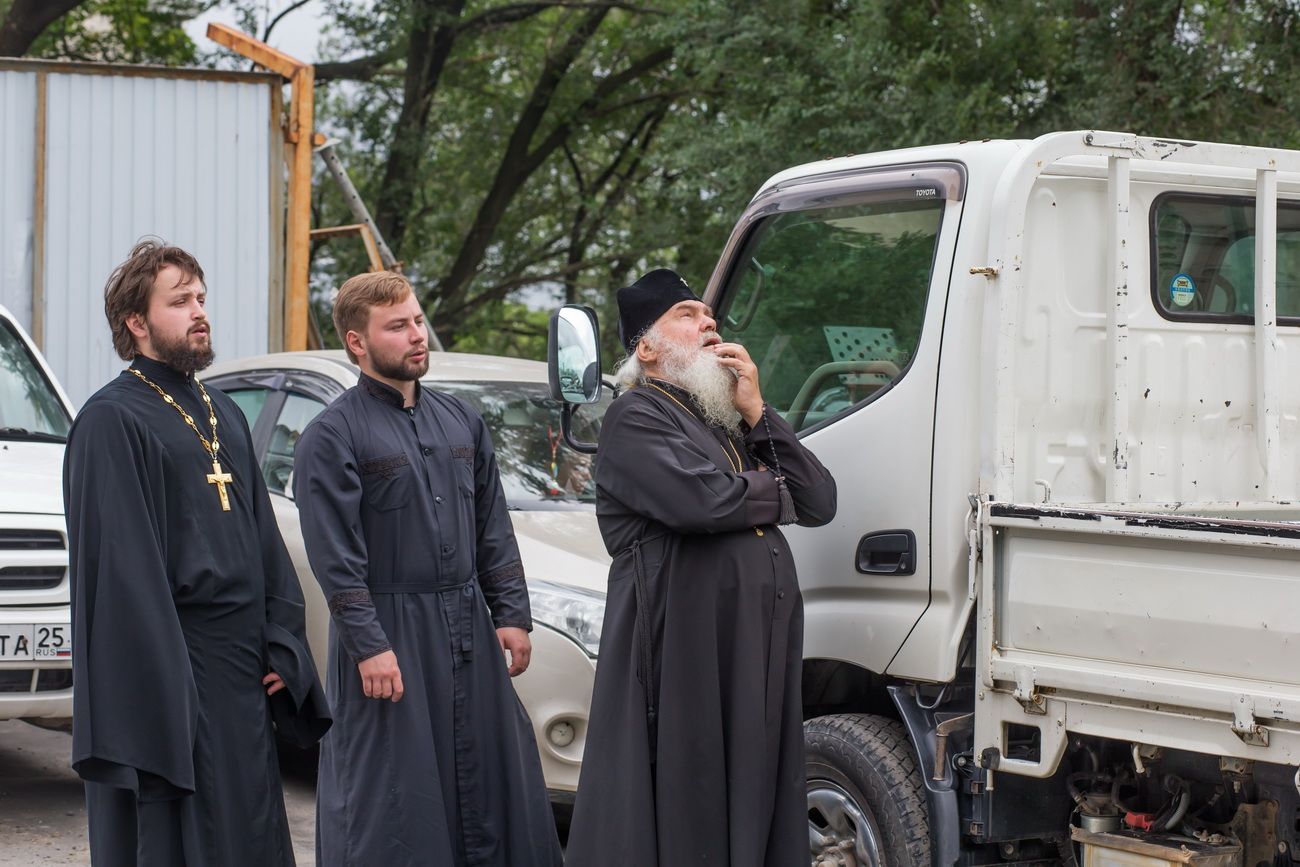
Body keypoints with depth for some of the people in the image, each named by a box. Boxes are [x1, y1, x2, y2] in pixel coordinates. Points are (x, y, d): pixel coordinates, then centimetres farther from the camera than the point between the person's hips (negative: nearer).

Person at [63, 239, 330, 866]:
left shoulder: (224, 415, 15)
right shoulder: (111, 420, -9)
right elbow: (120, 564, -16)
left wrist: (282, 648, 5)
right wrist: (161, 682, -20)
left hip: (243, 671, 8)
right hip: (169, 670, -8)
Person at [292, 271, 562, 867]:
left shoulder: (460, 421, 11)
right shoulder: (332, 435, -8)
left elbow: (494, 530, 14)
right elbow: (334, 555, -13)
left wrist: (511, 615, 7)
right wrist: (369, 645, -18)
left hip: (469, 632, 6)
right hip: (387, 635, -6)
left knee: (487, 776, 11)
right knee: (389, 800, 0)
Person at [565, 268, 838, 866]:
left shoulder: (735, 423, 22)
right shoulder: (637, 418, -3)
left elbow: (820, 504, 12)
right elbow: (703, 498, -21)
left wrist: (758, 414, 3)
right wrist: (777, 493, 0)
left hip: (762, 653, 7)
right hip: (686, 654, -7)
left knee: (754, 806, 7)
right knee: (683, 818, -4)